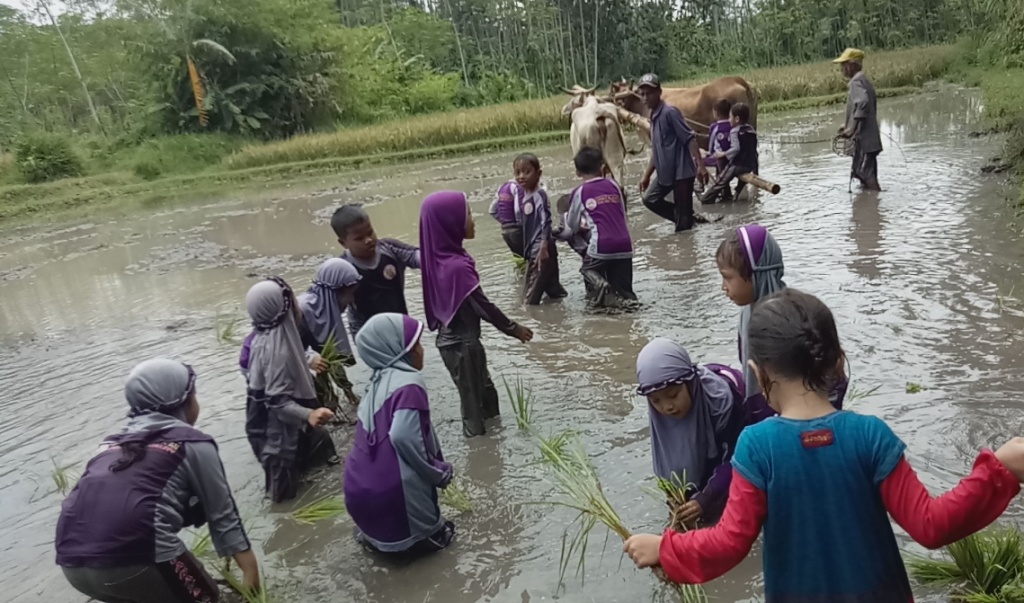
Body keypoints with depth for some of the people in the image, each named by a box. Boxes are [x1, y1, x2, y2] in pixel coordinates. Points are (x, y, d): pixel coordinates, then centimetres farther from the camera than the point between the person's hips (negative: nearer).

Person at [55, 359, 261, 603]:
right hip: (133, 557, -6)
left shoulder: (113, 443, 25)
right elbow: (222, 516, 11)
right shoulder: (192, 443, 9)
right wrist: (251, 574, 18)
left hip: (72, 561, 6)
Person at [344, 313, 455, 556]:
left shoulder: (378, 381, 9)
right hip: (390, 490, -7)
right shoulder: (408, 383, -16)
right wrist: (439, 472, -12)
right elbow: (404, 437, -28)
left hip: (360, 488, 8)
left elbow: (383, 436, 12)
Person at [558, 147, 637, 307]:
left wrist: (560, 233, 37)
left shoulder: (579, 192, 5)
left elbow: (572, 226, 15)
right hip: (625, 245, 4)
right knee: (623, 292, 16)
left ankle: (598, 284, -9)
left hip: (601, 246, -3)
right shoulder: (613, 185, 13)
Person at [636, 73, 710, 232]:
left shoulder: (670, 112, -13)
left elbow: (690, 138, -16)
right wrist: (646, 176, 20)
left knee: (683, 213, -4)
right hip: (666, 173, 9)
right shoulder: (653, 117, 13)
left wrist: (700, 165, -23)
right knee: (650, 199, 14)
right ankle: (687, 222, 20)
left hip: (682, 172, -9)